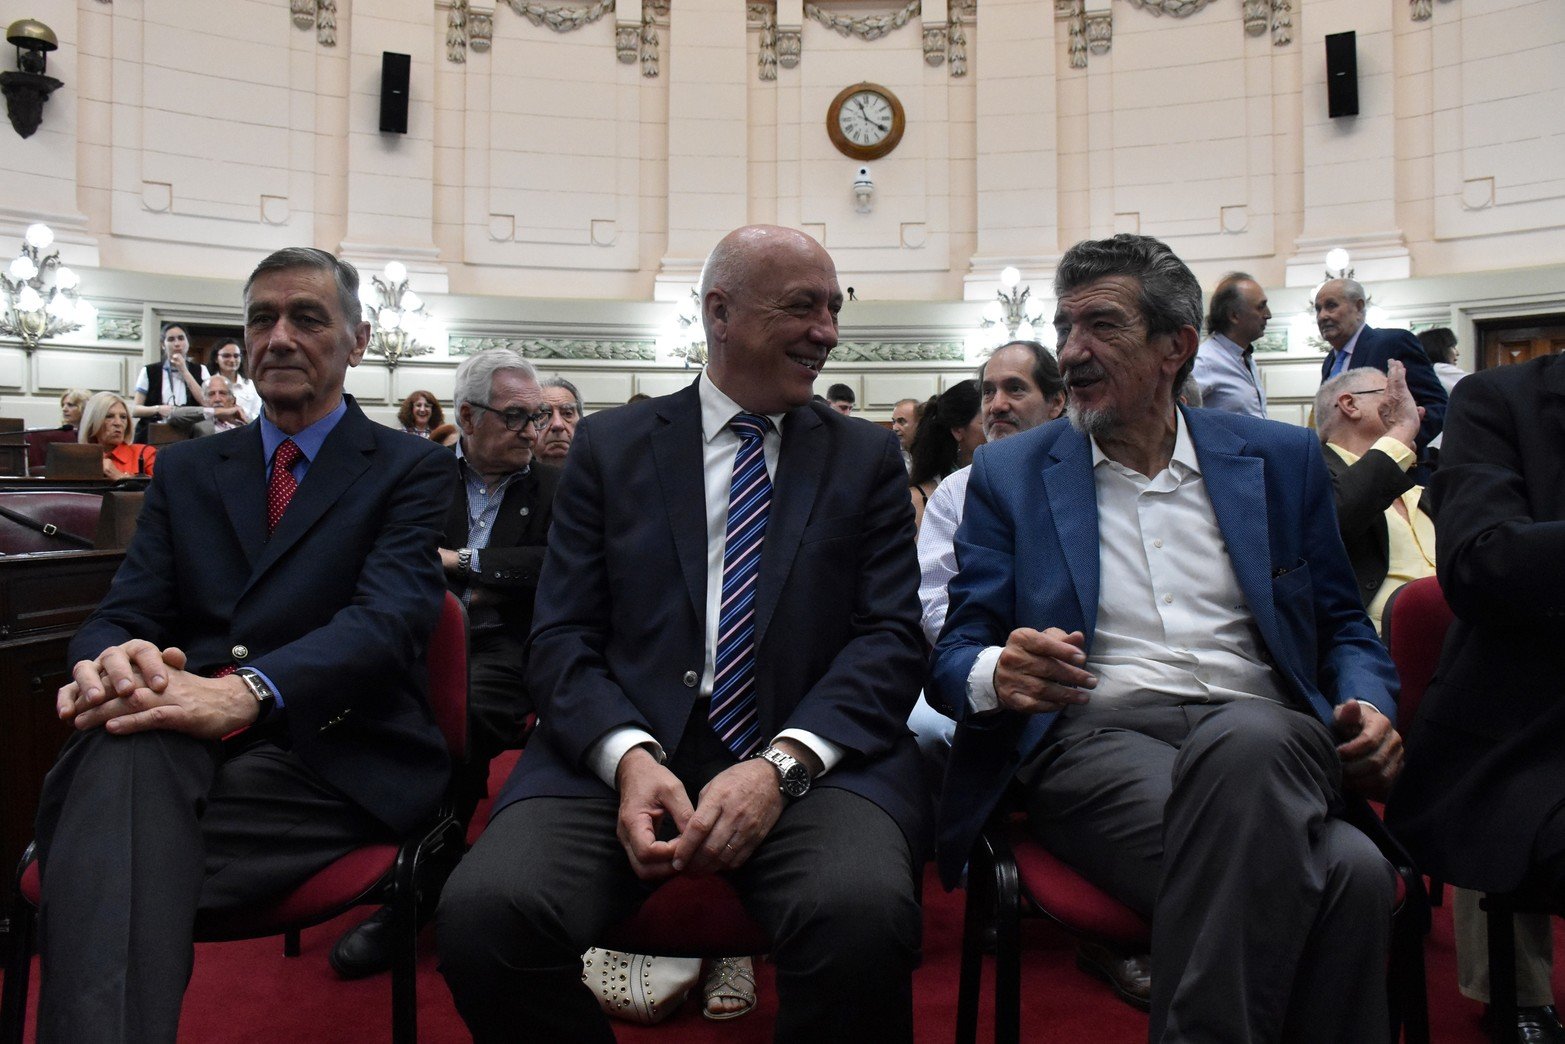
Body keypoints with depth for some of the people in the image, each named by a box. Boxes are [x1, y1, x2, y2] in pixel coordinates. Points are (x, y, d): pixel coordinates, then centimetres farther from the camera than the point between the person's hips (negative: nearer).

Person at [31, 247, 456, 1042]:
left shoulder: (414, 470, 7)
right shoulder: (186, 469, 21)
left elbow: (388, 618, -11)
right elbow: (123, 612, 10)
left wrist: (242, 691, -31)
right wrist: (108, 661, -18)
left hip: (332, 752, -3)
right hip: (179, 735, 4)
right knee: (123, 747, -34)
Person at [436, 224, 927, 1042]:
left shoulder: (869, 460, 12)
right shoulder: (610, 445, 11)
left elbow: (891, 639, 2)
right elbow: (562, 638, 5)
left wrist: (781, 764, -15)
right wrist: (629, 755, -15)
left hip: (810, 759, 0)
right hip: (620, 750, 1)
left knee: (863, 916, -32)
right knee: (482, 914, -26)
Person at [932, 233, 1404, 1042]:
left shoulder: (1281, 460, 17)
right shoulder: (1009, 474, 12)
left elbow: (1341, 626, 21)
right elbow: (955, 654, 7)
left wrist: (1369, 706, -2)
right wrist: (999, 675, -18)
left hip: (1263, 732, 3)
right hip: (1095, 733, -2)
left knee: (1243, 742, -37)